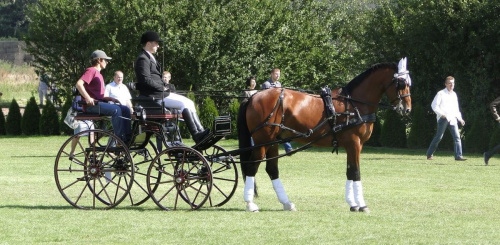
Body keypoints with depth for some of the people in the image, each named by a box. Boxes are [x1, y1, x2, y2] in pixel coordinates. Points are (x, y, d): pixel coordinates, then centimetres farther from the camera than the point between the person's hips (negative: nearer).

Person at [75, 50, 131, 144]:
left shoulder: (98, 74, 26)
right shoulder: (91, 71, -5)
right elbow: (79, 84, -20)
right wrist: (88, 98, -27)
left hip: (99, 103, 10)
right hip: (92, 105, -10)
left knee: (125, 109, -2)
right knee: (116, 110, -29)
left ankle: (127, 138, -7)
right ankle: (120, 139, -29)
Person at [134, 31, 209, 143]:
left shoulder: (150, 58, 21)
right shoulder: (143, 59, -12)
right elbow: (146, 80, -21)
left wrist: (164, 86, 8)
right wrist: (162, 87, -14)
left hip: (161, 92, 11)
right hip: (153, 96, -11)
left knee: (189, 103, 5)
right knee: (184, 104, -18)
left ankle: (200, 131, 0)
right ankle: (196, 135, -17)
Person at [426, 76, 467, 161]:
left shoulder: (454, 94, 19)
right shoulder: (441, 93, -1)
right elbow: (434, 105, -7)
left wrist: (460, 118, 16)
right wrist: (442, 114, -16)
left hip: (452, 119, 5)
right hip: (443, 119, -5)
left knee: (457, 137, -7)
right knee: (439, 137, -4)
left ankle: (458, 156, -11)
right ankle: (429, 154, 9)